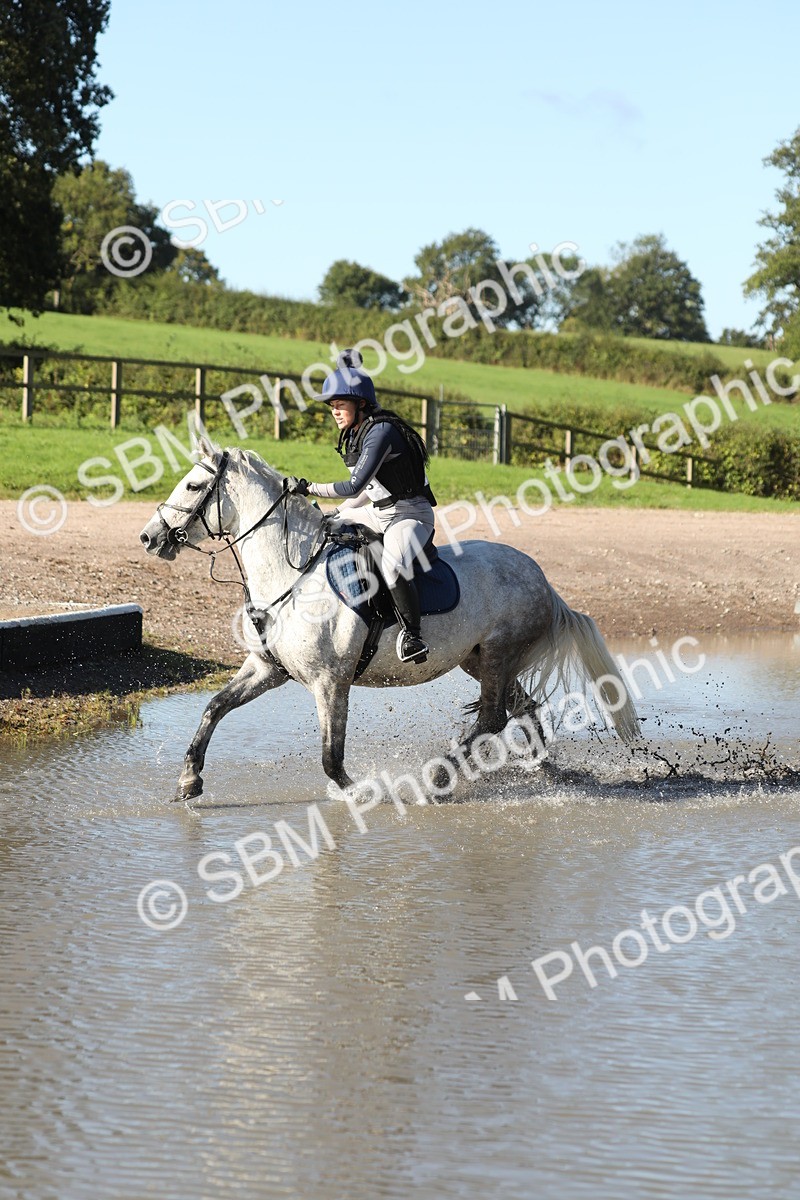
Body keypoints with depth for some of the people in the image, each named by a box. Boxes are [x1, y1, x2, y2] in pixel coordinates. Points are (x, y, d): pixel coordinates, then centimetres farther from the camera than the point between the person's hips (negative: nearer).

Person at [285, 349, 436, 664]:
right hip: (381, 512, 11)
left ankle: (412, 635, -23)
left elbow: (355, 487, -26)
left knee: (393, 566, -37)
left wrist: (309, 489, -21)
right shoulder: (355, 434, 7)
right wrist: (337, 512, 11)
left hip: (411, 515, -11)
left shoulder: (381, 432, -22)